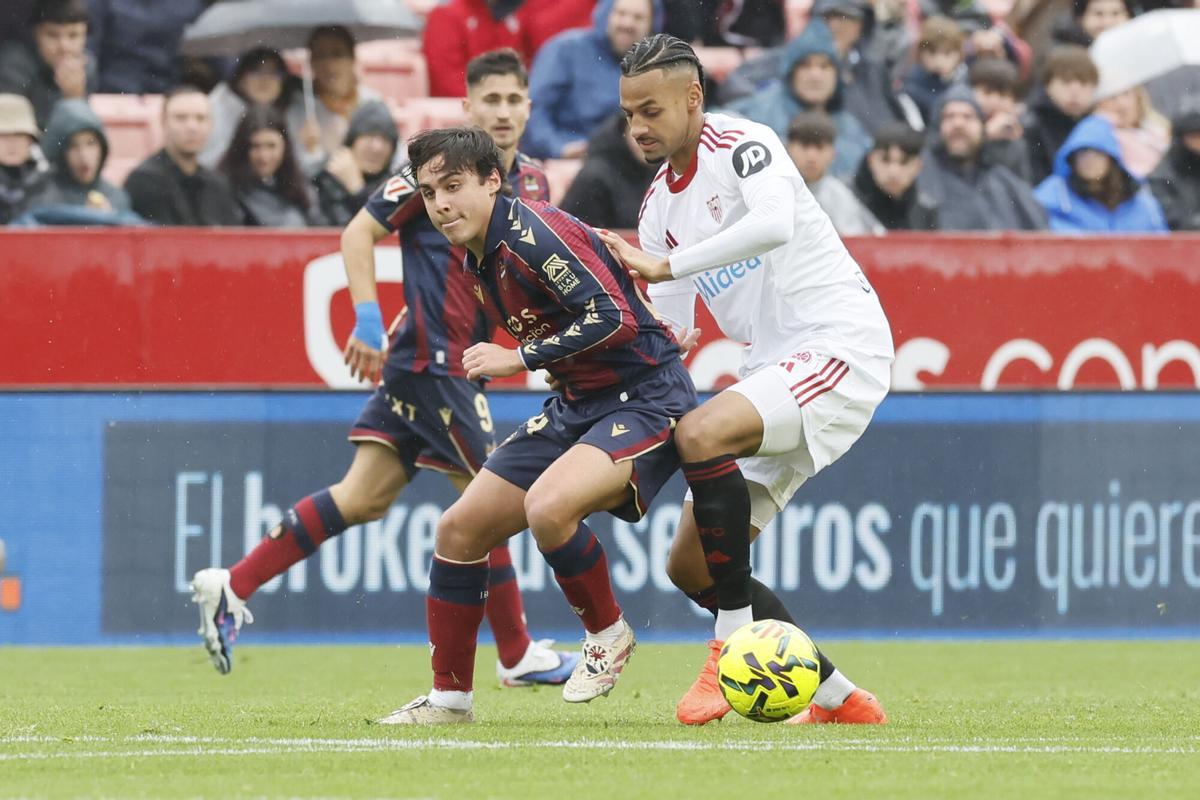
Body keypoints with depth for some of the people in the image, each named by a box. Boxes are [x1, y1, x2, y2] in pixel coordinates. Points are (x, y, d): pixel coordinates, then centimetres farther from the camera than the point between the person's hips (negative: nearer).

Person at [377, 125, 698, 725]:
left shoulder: (533, 235, -21)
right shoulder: (479, 262, 8)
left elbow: (612, 316, -26)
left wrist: (520, 358, -22)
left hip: (645, 398, -10)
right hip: (579, 404, 10)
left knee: (547, 507, -33)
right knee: (460, 528, 5)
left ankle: (608, 633, -6)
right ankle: (449, 697, 17)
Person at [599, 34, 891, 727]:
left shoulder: (742, 145, -10)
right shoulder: (660, 204, 14)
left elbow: (775, 223, -33)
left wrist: (665, 266, -31)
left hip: (841, 344, -9)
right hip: (775, 367, 9)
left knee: (702, 432, -33)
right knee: (690, 566, 2)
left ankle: (735, 645, -22)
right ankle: (837, 697, 11)